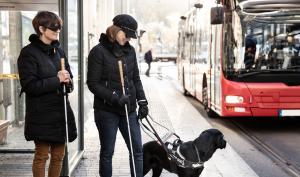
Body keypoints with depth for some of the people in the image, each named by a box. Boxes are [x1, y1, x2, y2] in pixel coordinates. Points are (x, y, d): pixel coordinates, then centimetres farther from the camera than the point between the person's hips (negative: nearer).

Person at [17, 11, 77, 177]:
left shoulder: (58, 51, 12)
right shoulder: (29, 53, -9)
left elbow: (68, 77, 19)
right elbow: (29, 85, -16)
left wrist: (67, 80, -5)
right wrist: (56, 80, -18)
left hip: (61, 111, 7)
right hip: (42, 115, -6)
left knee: (58, 156, 10)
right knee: (41, 156, 0)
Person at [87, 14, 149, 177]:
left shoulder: (130, 50, 8)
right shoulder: (99, 51, -9)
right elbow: (93, 84, -11)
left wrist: (142, 101, 4)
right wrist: (115, 97, -21)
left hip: (129, 109, 5)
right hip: (106, 110, -5)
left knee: (137, 150, 5)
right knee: (107, 152, 7)